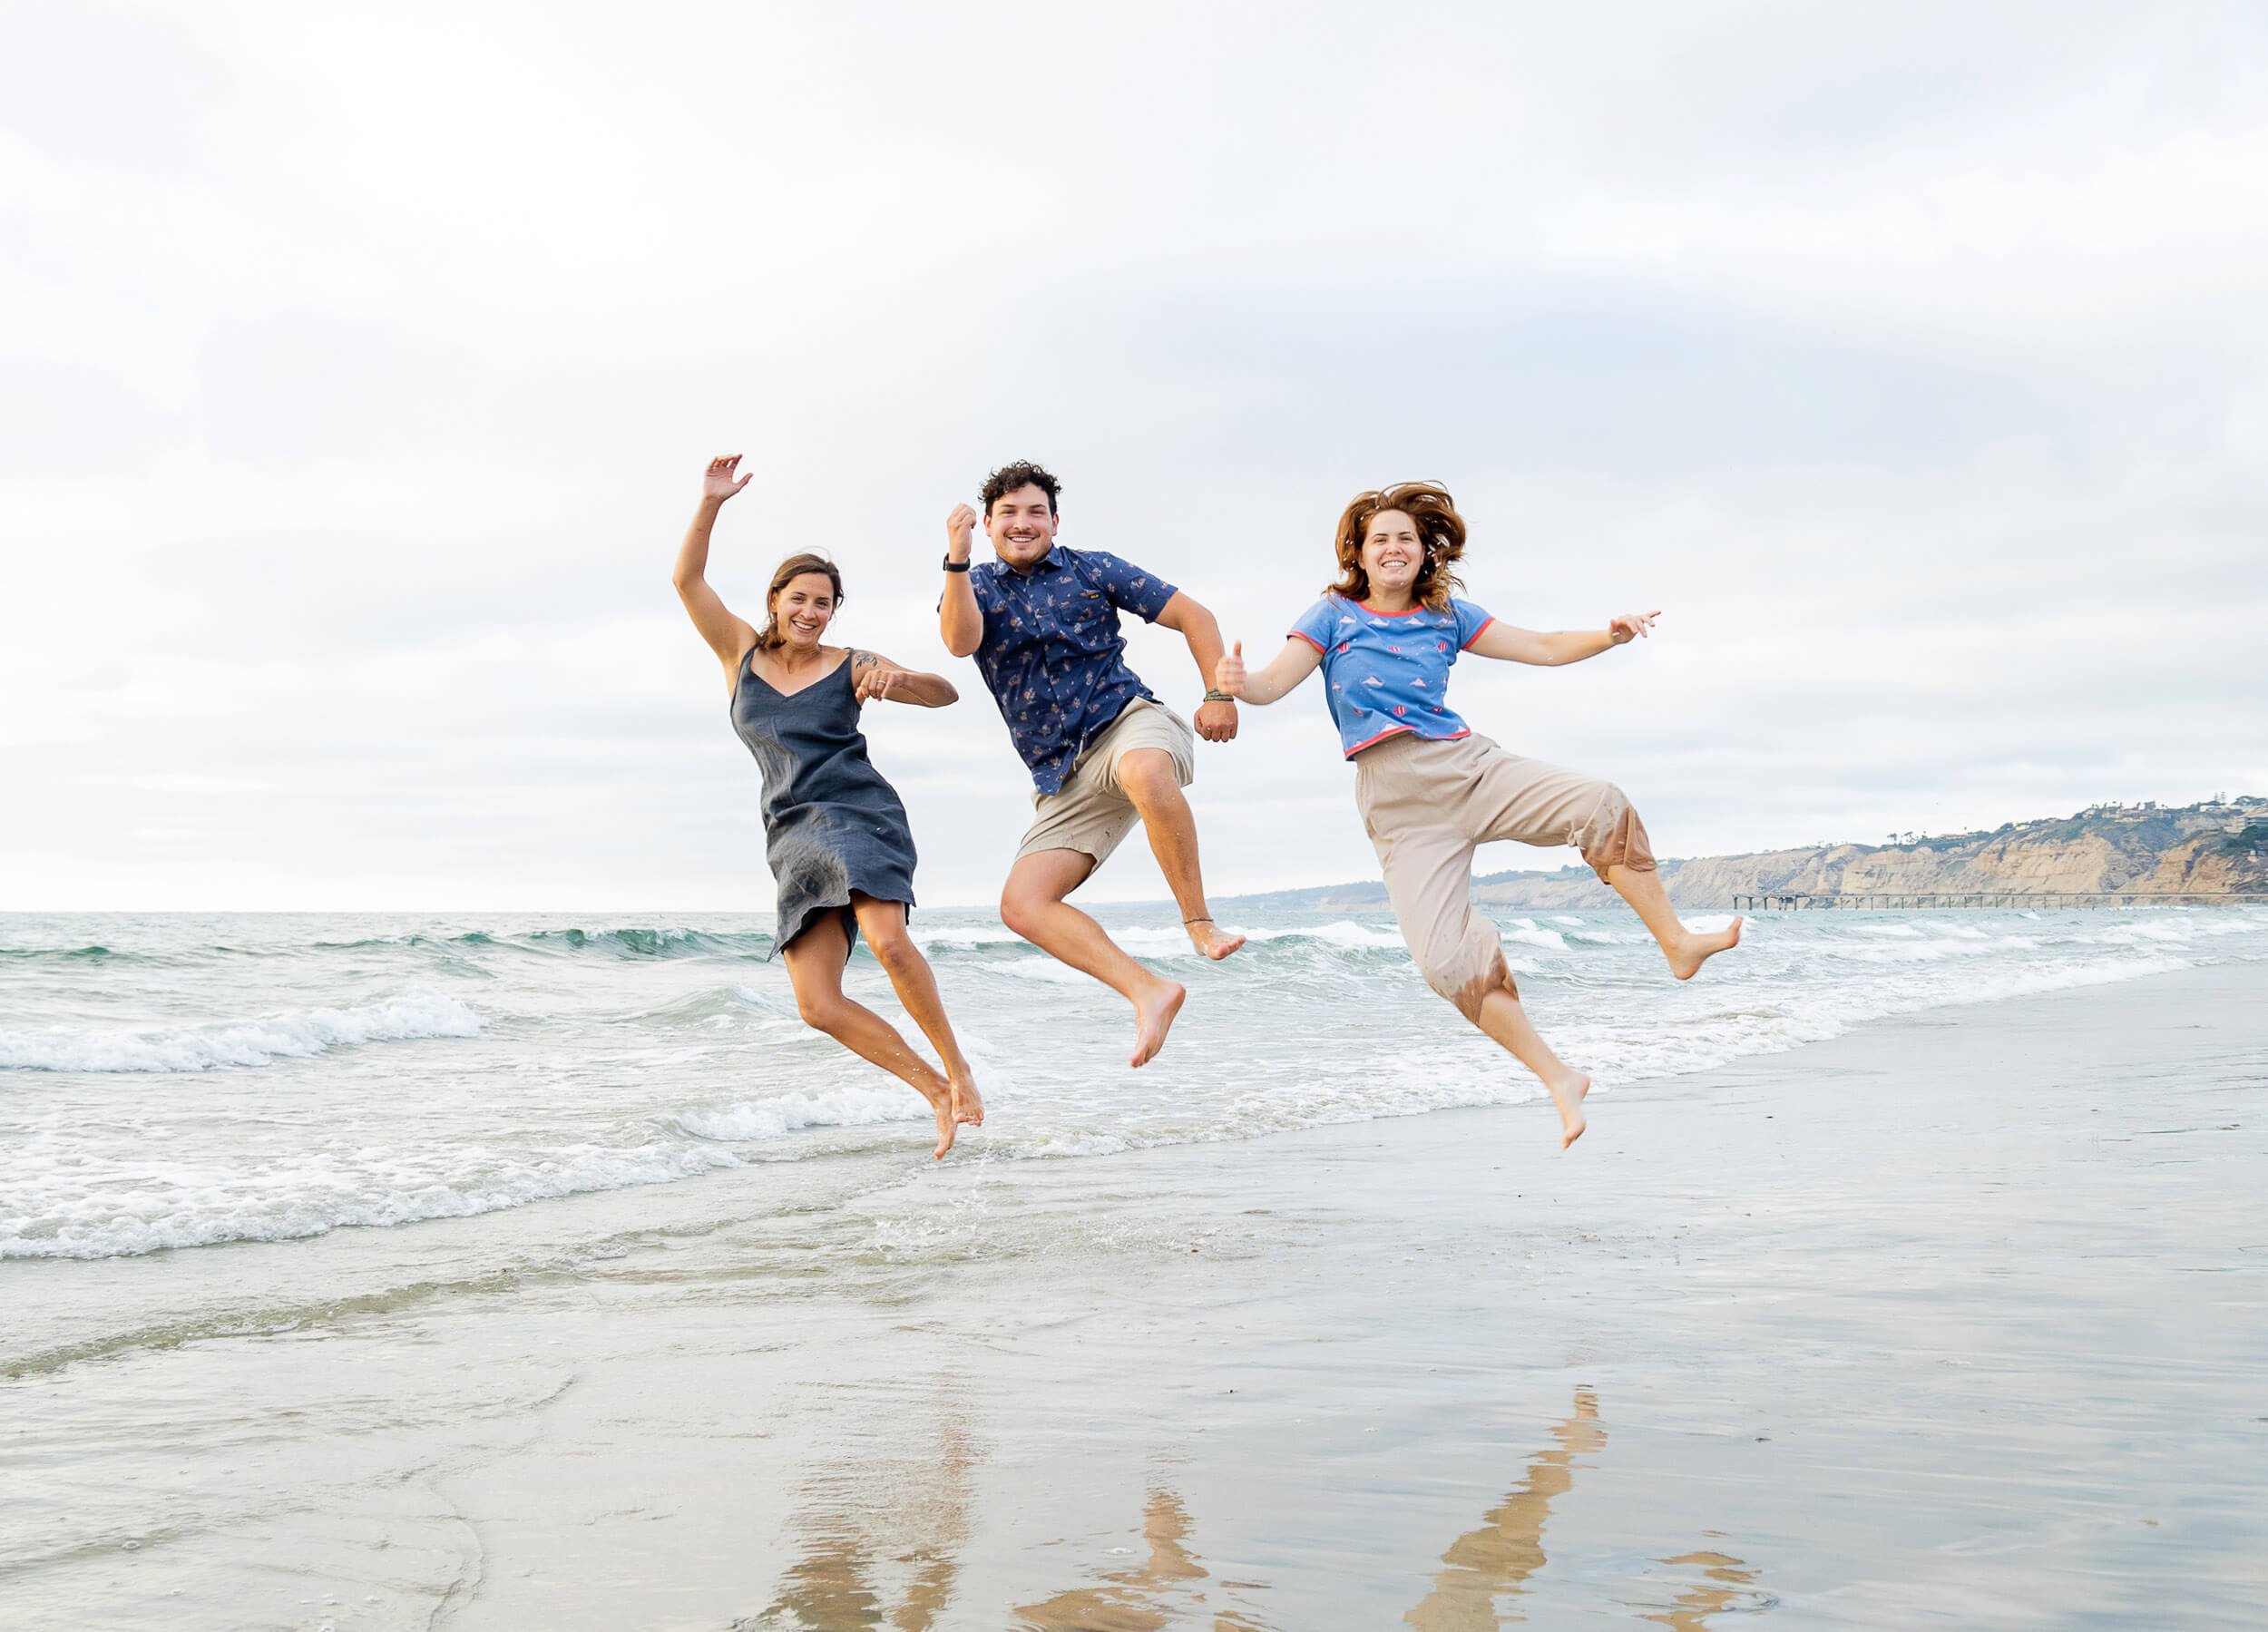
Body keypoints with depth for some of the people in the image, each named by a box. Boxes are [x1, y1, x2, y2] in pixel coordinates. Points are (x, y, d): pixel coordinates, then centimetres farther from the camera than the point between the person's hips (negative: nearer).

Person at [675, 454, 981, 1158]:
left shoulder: (849, 666, 6)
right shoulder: (741, 651, 14)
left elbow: (944, 693, 2)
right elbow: (687, 579, 6)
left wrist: (895, 678, -19)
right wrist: (711, 503, -4)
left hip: (860, 813, -3)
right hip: (794, 838, 3)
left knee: (887, 941, -31)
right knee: (818, 1005, -10)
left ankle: (957, 1068, -12)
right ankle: (937, 1091, 1)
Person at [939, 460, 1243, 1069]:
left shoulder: (1091, 570, 9)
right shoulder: (976, 587, 12)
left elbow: (1193, 615, 8)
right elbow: (960, 641, -12)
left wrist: (1219, 693, -4)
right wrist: (957, 561, -26)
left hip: (1127, 720, -3)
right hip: (1064, 778, 3)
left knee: (1146, 775, -41)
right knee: (1022, 904, -15)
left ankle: (1199, 922, -27)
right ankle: (1149, 992, -18)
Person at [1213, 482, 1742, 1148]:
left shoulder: (1447, 615, 14)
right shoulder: (1335, 614, 8)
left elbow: (1543, 648, 15)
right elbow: (1274, 682, -2)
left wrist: (1608, 635, -2)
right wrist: (1240, 684, -25)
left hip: (1468, 766, 3)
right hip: (1399, 801, -2)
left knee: (1599, 804, -21)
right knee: (1445, 960, -15)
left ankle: (1677, 944, -10)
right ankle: (1558, 1078, -5)